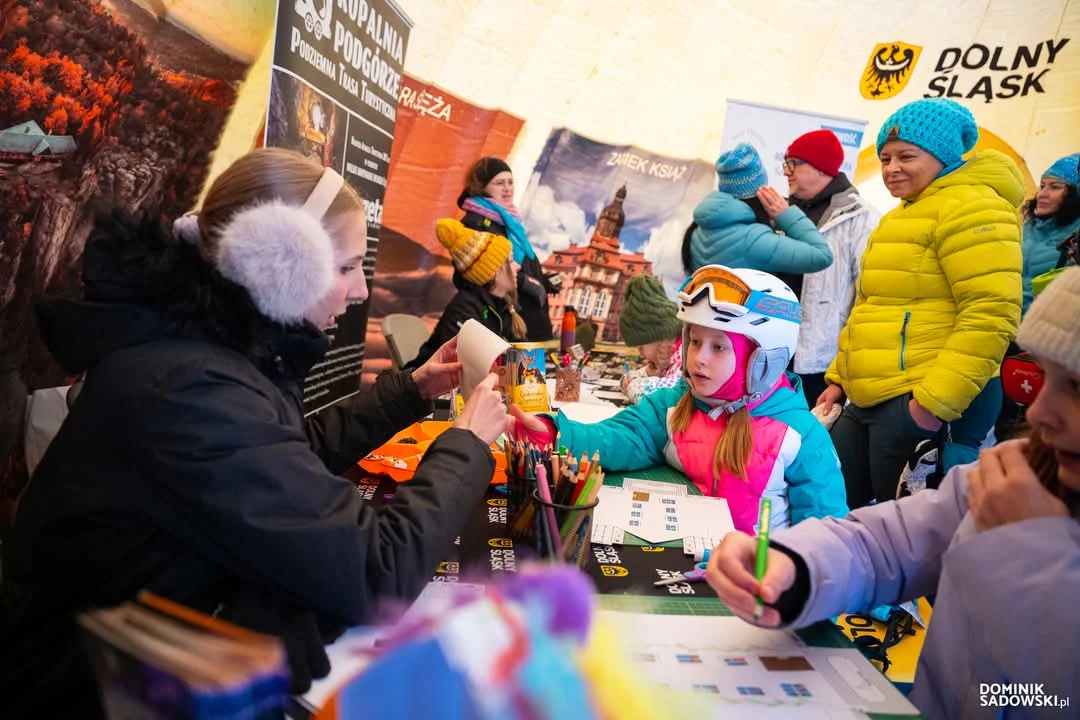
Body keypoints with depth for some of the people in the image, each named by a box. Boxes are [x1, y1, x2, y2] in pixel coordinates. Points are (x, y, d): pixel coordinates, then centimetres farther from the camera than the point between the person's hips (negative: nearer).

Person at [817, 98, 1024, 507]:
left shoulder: (971, 207, -10)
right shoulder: (904, 215, 22)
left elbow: (991, 315, -21)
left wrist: (935, 402, -24)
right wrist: (840, 378, 20)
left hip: (922, 404, -10)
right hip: (870, 400, 10)